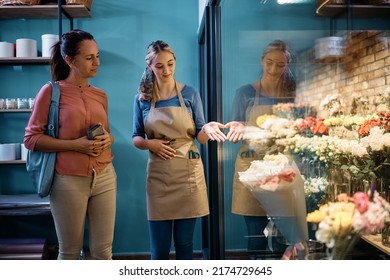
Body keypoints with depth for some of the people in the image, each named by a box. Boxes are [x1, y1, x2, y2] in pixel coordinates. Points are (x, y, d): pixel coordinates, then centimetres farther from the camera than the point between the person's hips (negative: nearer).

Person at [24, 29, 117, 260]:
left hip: (105, 177, 4)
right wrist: (74, 144, -18)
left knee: (103, 250, 10)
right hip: (69, 181, -4)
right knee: (70, 252, 11)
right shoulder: (51, 91, -5)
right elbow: (31, 138, -7)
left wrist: (107, 141, -3)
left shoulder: (101, 95, 9)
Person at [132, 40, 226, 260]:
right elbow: (136, 139, 7)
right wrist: (150, 144, -14)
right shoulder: (142, 99, 3)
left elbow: (200, 138, 1)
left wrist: (206, 128, -22)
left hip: (188, 172, 0)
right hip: (159, 175, 1)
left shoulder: (190, 94, 1)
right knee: (159, 247, 5)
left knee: (184, 242, 8)